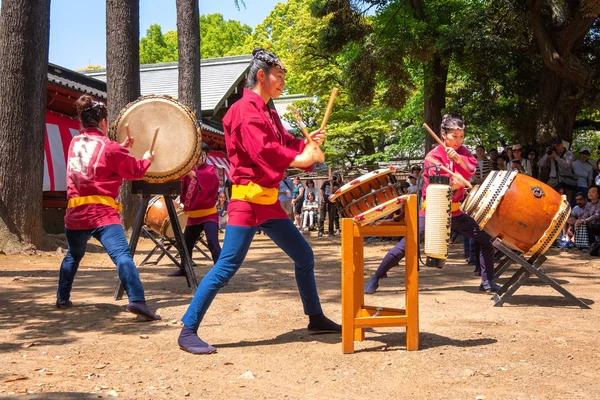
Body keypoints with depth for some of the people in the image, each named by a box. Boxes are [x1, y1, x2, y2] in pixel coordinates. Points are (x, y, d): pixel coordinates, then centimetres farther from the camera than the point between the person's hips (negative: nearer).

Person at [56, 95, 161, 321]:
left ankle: (62, 299, 37)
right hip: (101, 211, -6)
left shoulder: (75, 144, 14)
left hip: (74, 212, 6)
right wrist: (147, 159, 25)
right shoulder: (108, 147, -3)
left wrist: (123, 147, 30)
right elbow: (135, 171, 5)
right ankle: (136, 300, -35)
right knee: (122, 254, -19)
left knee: (73, 256, 28)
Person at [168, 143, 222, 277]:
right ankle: (183, 269, 40)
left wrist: (193, 174, -51)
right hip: (193, 215, 7)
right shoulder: (189, 171, 10)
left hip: (208, 214, -7)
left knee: (212, 243, -22)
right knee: (186, 243, 20)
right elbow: (184, 190, 12)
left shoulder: (210, 169, -10)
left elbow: (209, 179, -36)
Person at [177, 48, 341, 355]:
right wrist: (303, 159, -19)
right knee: (227, 267, -10)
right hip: (247, 199, -10)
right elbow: (263, 151, -24)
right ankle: (188, 331, -2)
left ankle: (316, 319, 27)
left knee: (304, 255, 14)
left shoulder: (268, 112, 18)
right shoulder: (246, 109, -12)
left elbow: (286, 144, 15)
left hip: (269, 200, 10)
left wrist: (308, 142, -3)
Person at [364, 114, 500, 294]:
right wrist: (456, 183, -40)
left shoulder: (462, 151, 5)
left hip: (454, 210, 5)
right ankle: (375, 278, 0)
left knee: (486, 239, 0)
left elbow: (472, 168, -13)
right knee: (405, 246, -12)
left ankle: (487, 282, 14)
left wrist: (458, 158, -30)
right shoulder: (433, 156, -12)